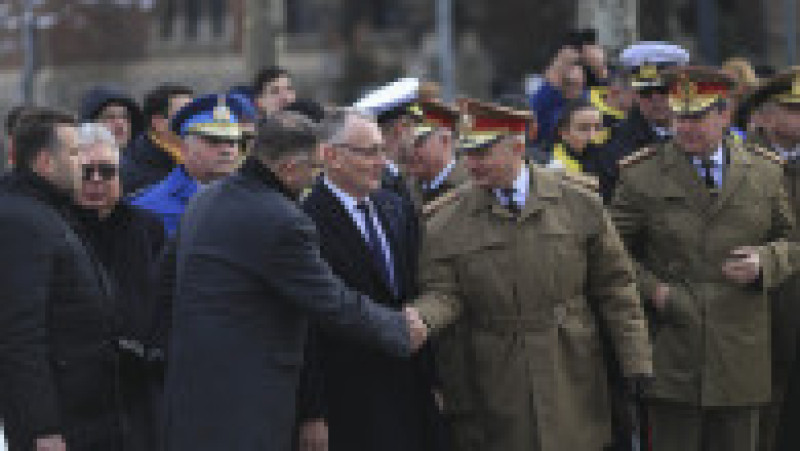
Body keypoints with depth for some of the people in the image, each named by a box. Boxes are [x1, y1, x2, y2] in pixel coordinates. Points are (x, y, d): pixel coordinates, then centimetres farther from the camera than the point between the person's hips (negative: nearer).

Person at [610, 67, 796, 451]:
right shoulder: (642, 175, 1)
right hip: (670, 358, -2)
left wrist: (764, 262, -7)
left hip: (740, 358, 2)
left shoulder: (763, 173, 8)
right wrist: (649, 288, -9)